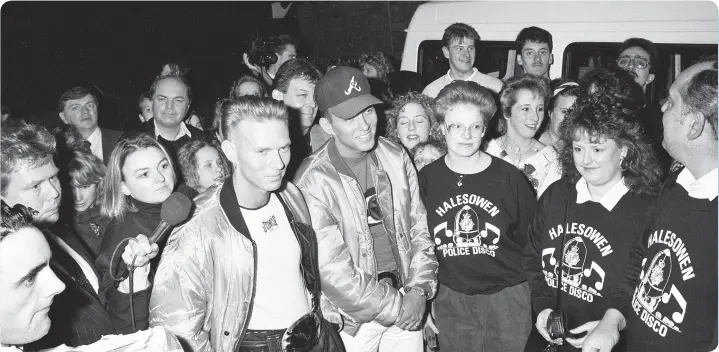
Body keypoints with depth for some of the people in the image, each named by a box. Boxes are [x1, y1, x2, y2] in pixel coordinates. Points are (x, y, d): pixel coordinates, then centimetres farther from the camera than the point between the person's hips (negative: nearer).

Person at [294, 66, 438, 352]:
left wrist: (420, 289, -6)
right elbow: (332, 270, -18)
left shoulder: (396, 157, -3)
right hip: (355, 316, -4)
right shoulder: (314, 181, -19)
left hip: (406, 300, 4)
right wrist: (393, 308, -13)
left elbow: (418, 225, 4)